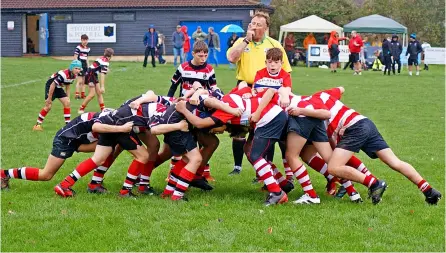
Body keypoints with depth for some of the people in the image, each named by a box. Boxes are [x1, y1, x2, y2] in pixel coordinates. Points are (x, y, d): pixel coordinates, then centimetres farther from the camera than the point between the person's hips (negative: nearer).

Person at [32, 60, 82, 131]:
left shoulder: (74, 76, -7)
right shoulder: (63, 74, -34)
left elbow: (67, 85, 10)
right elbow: (53, 85, -30)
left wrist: (68, 97, 9)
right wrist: (49, 98, -24)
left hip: (58, 87, 8)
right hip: (50, 86, -8)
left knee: (67, 103, -3)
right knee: (48, 106, -12)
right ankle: (37, 125, -2)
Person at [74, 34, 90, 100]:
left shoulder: (88, 49, 12)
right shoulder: (78, 48, -9)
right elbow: (75, 58, -11)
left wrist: (88, 67, 18)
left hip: (85, 66, 7)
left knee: (84, 82, 9)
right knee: (80, 81, -11)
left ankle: (82, 95, 14)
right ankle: (77, 95, -9)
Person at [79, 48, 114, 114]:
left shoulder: (102, 59, 8)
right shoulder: (105, 62, -19)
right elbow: (102, 75, -27)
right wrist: (102, 86, -30)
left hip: (94, 75, 10)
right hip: (90, 74, -10)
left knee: (99, 93, 8)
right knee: (92, 94, -10)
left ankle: (103, 109, 9)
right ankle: (81, 109, -2)